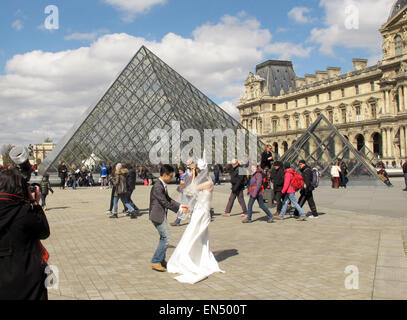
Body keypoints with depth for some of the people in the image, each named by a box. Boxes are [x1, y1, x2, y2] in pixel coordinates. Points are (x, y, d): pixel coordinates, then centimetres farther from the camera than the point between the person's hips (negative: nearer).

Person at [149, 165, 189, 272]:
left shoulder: (163, 185, 10)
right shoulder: (157, 187, -22)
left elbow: (168, 199, 15)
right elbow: (165, 203, -21)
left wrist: (180, 205, 4)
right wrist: (179, 209, -14)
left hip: (162, 215, 10)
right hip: (157, 216, -10)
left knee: (164, 237, 18)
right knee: (166, 238, -9)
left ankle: (161, 260, 30)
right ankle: (155, 262, 0)